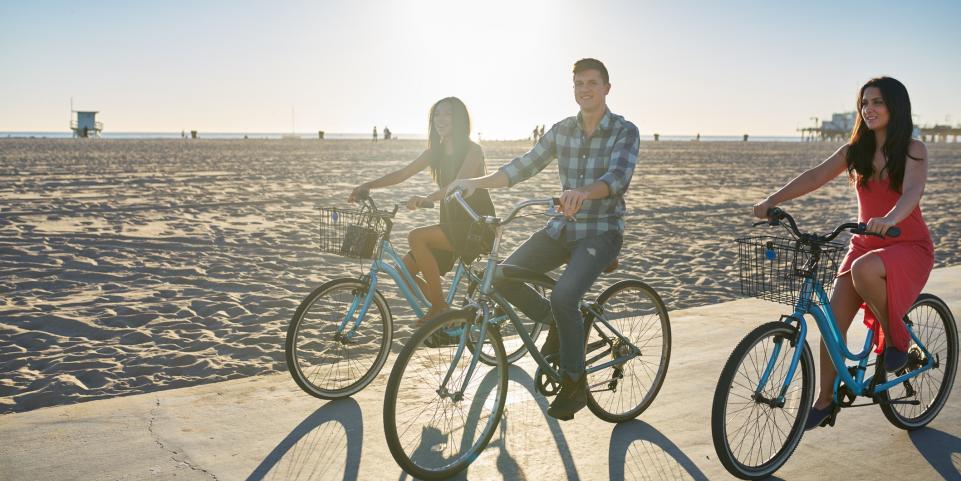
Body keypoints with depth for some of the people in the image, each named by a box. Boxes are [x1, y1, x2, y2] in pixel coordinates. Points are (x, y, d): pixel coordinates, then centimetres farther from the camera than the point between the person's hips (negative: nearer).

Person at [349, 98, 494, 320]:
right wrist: (368, 185, -13)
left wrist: (427, 198, -44)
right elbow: (403, 173, 2)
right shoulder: (435, 152, 10)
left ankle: (439, 307, -19)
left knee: (416, 236, -28)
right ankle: (441, 311, 15)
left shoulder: (473, 151, -10)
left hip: (476, 226, -7)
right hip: (450, 223, 7)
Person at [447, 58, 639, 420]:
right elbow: (523, 167, 5)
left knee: (564, 296, -30)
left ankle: (574, 383, -7)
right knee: (503, 277, -15)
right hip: (563, 228, 5)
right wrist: (476, 182, -8)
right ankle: (556, 324, 12)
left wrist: (584, 193, -47)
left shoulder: (625, 132, -8)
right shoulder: (562, 130, 6)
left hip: (602, 232, -5)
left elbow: (618, 177, -25)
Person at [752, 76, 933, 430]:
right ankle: (825, 399, 10)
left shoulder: (913, 150, -8)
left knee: (864, 270, -38)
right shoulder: (855, 151, 4)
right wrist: (771, 200, -22)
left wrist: (889, 219, -47)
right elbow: (814, 177, -6)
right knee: (834, 321, -8)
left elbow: (912, 191, -26)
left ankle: (896, 338, -11)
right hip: (866, 244, 5)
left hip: (908, 246, -4)